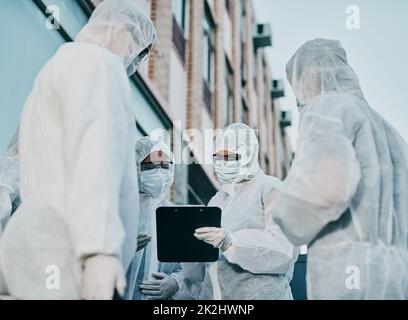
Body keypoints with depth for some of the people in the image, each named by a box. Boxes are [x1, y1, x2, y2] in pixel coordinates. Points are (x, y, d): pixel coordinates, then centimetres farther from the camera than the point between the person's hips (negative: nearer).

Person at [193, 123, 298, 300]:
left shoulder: (270, 189, -3)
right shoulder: (217, 199, 18)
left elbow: (285, 247, -16)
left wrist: (231, 242, -24)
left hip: (259, 293, -5)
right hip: (213, 294, 6)